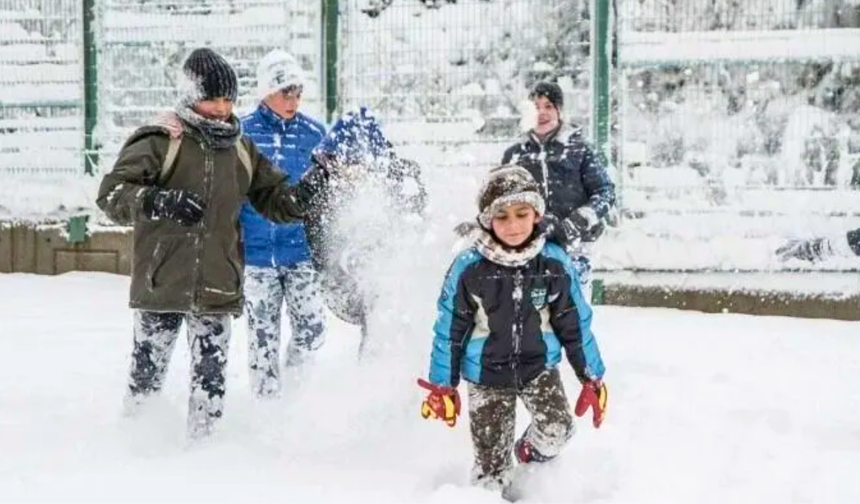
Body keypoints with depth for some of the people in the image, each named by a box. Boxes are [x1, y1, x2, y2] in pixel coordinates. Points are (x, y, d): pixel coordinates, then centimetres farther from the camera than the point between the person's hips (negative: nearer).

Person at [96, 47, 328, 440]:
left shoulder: (241, 150, 11)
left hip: (218, 288, 4)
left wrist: (308, 191, -3)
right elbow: (111, 193, -13)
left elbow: (275, 201, 18)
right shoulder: (160, 142, -6)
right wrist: (157, 202, -30)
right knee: (148, 370, 6)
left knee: (211, 378, 3)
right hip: (162, 285, -3)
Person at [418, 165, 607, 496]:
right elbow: (449, 329, -4)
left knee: (557, 430, -18)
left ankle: (530, 455, 15)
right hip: (487, 374, -1)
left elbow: (575, 325, 2)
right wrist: (442, 385, -1)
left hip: (539, 366, 1)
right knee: (491, 461, -2)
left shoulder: (555, 264, -9)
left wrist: (592, 378, 5)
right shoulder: (468, 268, -14)